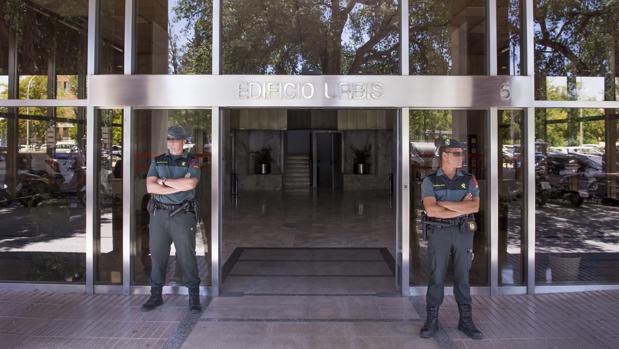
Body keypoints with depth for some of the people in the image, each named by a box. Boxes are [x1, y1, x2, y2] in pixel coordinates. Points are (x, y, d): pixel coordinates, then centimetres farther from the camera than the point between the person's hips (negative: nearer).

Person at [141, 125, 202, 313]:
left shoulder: (192, 162, 1)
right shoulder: (157, 161, 9)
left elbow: (191, 183, -19)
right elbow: (150, 187, -6)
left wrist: (164, 181, -11)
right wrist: (179, 186, -13)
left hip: (183, 215, -3)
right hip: (159, 214, 3)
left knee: (187, 255, 0)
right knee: (157, 254, 8)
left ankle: (194, 297, 11)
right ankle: (156, 295, 21)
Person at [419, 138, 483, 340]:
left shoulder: (469, 181, 4)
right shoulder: (429, 181, -4)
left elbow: (475, 207, -11)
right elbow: (431, 210, -18)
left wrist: (445, 203, -16)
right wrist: (461, 208, -14)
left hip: (463, 233, 2)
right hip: (439, 233, -2)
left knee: (462, 277, 7)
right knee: (436, 277, 1)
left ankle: (466, 321, 17)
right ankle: (432, 321, 11)